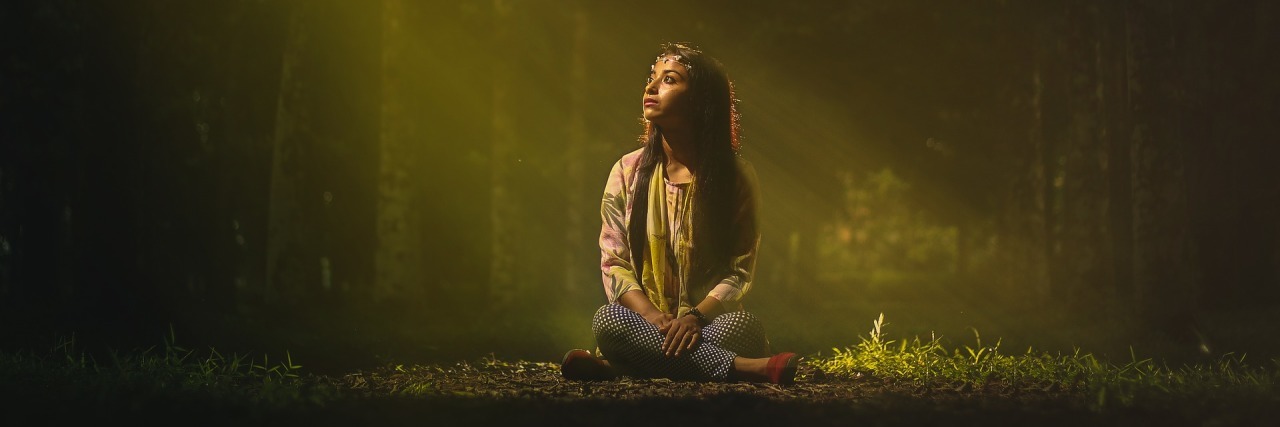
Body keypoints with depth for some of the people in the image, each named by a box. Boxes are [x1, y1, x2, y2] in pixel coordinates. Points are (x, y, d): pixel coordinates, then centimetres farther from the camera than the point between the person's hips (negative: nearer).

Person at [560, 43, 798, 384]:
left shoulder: (736, 177, 1)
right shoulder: (628, 173, 6)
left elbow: (740, 270, -3)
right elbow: (614, 263, 1)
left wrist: (696, 316, -23)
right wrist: (654, 318, -19)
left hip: (711, 324, -1)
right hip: (646, 322, 1)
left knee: (743, 325, -35)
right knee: (607, 320, -33)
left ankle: (618, 369, -34)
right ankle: (745, 369, -35)